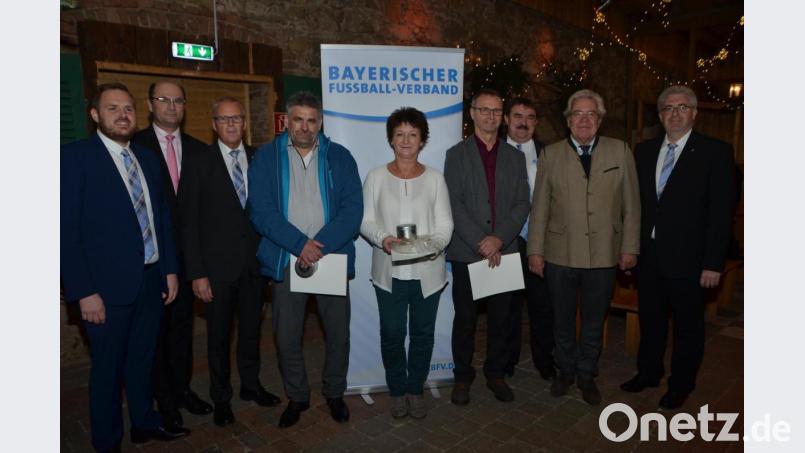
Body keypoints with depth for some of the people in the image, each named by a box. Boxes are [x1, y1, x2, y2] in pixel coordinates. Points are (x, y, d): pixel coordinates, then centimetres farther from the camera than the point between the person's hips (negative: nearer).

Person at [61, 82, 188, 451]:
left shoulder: (147, 158, 9)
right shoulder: (75, 156, -9)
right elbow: (67, 229, -13)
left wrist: (170, 268, 10)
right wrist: (84, 292, -16)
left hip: (151, 280, 5)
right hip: (108, 285, -5)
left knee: (142, 360, 20)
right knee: (107, 368, 11)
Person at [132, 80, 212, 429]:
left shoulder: (197, 149, 6)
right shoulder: (135, 145, -5)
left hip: (186, 252, 4)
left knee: (182, 322, 15)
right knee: (156, 325, 10)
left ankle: (183, 388, 32)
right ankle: (164, 397, 26)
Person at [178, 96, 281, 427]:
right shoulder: (198, 162, -4)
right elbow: (188, 221, -6)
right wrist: (196, 273, -10)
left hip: (255, 262, 3)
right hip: (218, 265, -2)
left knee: (251, 328, 16)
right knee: (218, 334, 11)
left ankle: (251, 384, 37)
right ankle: (221, 397, 31)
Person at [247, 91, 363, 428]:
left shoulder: (340, 157, 6)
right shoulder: (266, 157, 4)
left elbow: (353, 210, -3)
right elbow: (261, 211, -6)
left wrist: (320, 244, -15)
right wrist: (300, 244, -16)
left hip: (332, 256, 1)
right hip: (286, 259, 0)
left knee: (338, 332, 7)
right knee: (286, 337, 7)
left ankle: (334, 393, 31)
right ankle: (296, 397, 30)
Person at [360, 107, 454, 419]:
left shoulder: (435, 178, 3)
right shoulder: (376, 177, 2)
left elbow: (445, 224, 1)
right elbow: (366, 221, 1)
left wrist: (434, 244, -19)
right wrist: (383, 238, -19)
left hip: (427, 271, 1)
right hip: (389, 271, 0)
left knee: (422, 334, 11)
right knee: (392, 334, 8)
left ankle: (415, 389, 31)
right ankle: (397, 390, 29)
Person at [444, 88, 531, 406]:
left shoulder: (515, 157, 11)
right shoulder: (456, 154, 2)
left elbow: (522, 204, 3)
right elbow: (454, 205, -7)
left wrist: (499, 238, -12)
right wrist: (481, 243, -14)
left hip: (504, 252, 3)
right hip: (467, 253, -2)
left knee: (501, 319, 10)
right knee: (465, 319, 7)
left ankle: (496, 374, 27)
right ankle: (463, 377, 22)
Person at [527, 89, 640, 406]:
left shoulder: (620, 152, 3)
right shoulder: (551, 154, 1)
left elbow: (631, 205, 3)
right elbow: (539, 207, 0)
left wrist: (630, 247, -1)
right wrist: (536, 250, -2)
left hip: (603, 255, 1)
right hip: (560, 255, 0)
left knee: (594, 322, 15)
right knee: (562, 320, 15)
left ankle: (586, 376, 34)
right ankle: (566, 371, 36)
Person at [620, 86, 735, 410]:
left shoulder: (715, 152, -6)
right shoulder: (644, 151, 7)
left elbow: (721, 211, -9)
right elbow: (636, 201, 7)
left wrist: (713, 262, -13)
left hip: (687, 259, -4)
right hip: (648, 255, 4)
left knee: (687, 325, 12)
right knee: (650, 319, 18)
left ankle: (680, 385, 32)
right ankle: (648, 373, 37)